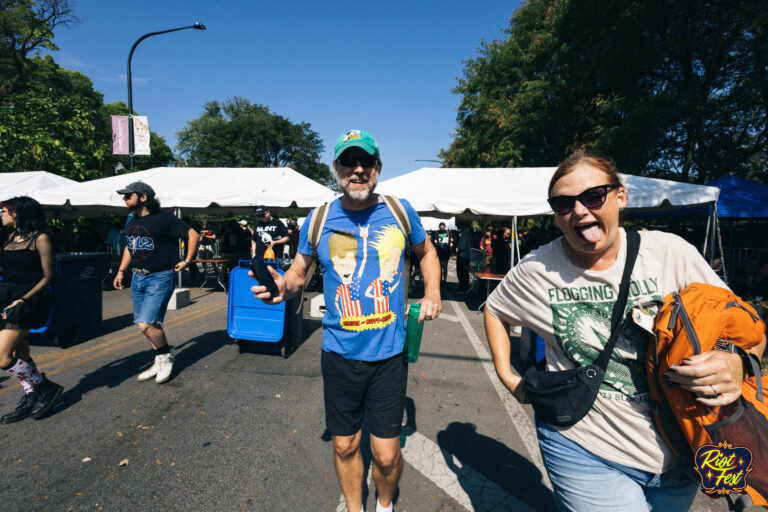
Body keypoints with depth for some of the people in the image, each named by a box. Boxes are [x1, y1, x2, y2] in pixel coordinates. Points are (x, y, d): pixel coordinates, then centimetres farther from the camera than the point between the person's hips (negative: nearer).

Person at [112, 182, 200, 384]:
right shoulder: (132, 222, 12)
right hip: (138, 278, 8)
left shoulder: (163, 219, -12)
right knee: (147, 324, 12)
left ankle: (166, 357, 11)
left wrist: (187, 261, -9)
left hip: (160, 278, -8)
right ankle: (159, 363, 28)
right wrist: (121, 271, 19)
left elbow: (193, 235, -10)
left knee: (146, 324, -14)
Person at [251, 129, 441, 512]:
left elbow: (426, 252, 15)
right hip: (340, 354, 1)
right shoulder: (318, 220, -4)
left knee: (386, 454, 9)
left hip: (388, 353, 0)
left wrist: (432, 292, 0)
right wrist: (281, 286, -15)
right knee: (345, 446, 17)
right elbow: (299, 272, 7)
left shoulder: (400, 211, -3)